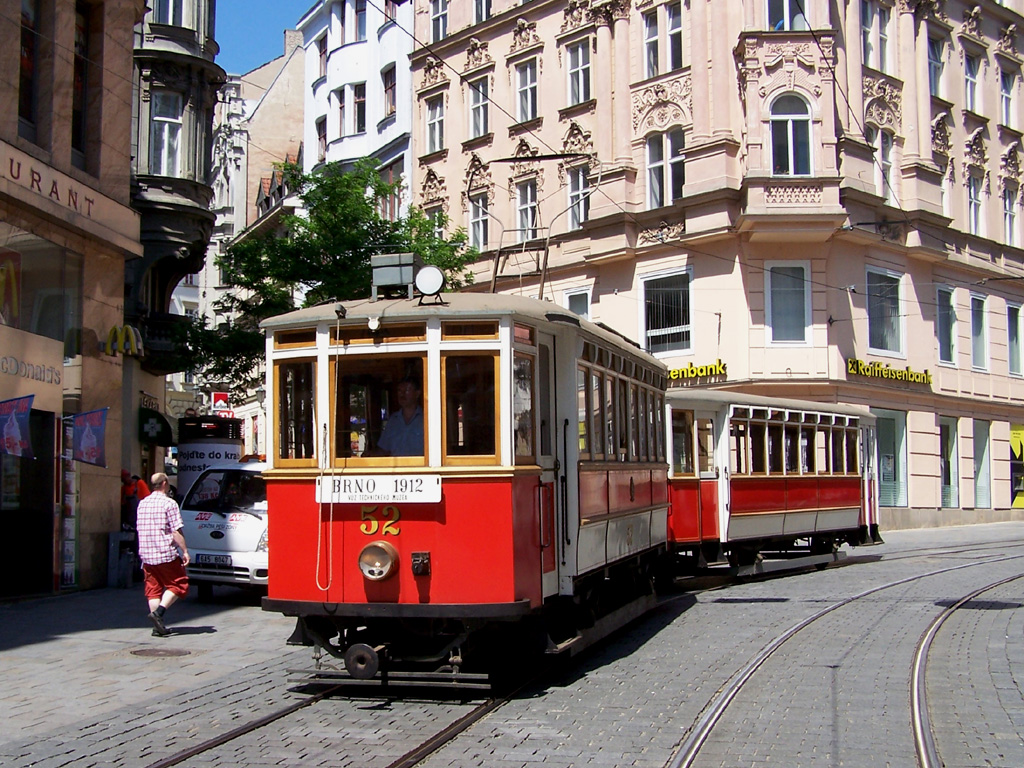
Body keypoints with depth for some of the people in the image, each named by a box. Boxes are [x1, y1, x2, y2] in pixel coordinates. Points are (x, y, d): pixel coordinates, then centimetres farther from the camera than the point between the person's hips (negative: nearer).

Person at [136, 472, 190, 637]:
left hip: (147, 555, 6)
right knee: (178, 585, 5)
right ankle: (159, 612, -11)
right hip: (167, 553, -6)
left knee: (153, 589, 10)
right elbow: (176, 532, -14)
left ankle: (158, 626, 5)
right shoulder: (169, 503, -9)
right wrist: (185, 551, -9)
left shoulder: (142, 503, 12)